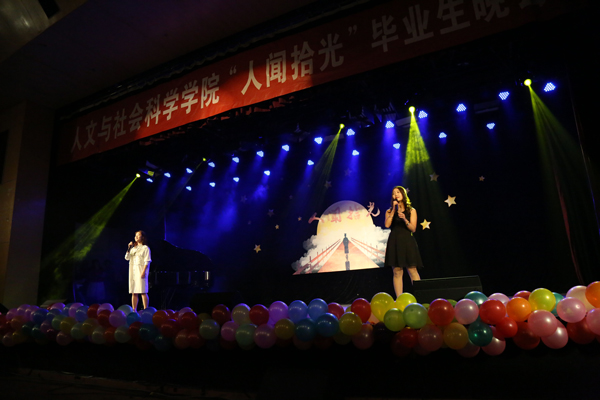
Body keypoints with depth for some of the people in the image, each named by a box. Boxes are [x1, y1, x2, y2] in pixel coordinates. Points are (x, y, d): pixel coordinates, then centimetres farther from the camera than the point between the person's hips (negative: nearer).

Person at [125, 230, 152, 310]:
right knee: (134, 293, 7)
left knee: (143, 292, -8)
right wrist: (129, 248, 1)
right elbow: (127, 258, 11)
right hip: (133, 271, 6)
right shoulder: (133, 248, 18)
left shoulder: (145, 248, 0)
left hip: (141, 271, -6)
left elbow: (147, 261, -7)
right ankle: (134, 310, 12)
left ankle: (145, 310, -7)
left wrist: (144, 271, -17)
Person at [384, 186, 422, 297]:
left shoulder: (411, 210, 9)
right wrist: (393, 210, -4)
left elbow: (413, 228, 1)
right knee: (397, 272, -1)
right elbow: (387, 225, -5)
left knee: (412, 270, -5)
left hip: (407, 242, -1)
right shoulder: (389, 211, 12)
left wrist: (404, 219, -16)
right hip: (394, 242, 1)